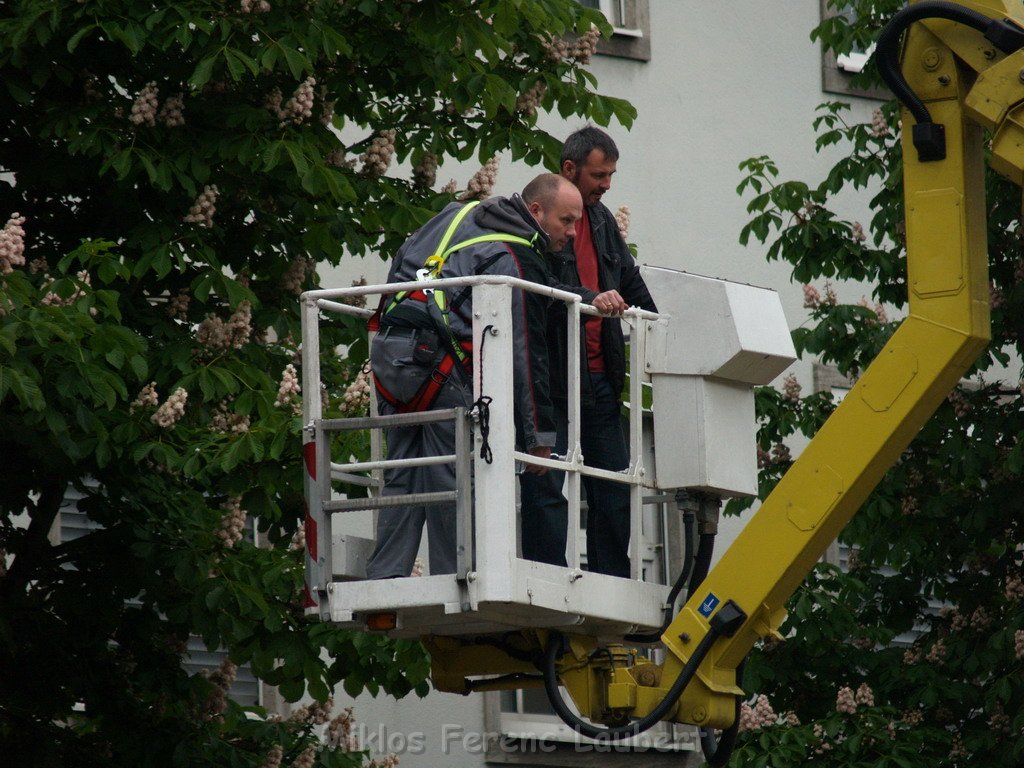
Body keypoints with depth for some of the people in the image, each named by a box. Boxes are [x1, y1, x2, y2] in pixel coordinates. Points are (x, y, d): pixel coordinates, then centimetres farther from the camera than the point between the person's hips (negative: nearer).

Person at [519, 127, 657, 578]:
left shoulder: (601, 219, 18)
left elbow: (631, 283, 27)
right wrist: (590, 299, -33)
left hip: (599, 377, 8)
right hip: (551, 375, -8)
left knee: (614, 486, 7)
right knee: (546, 486, -6)